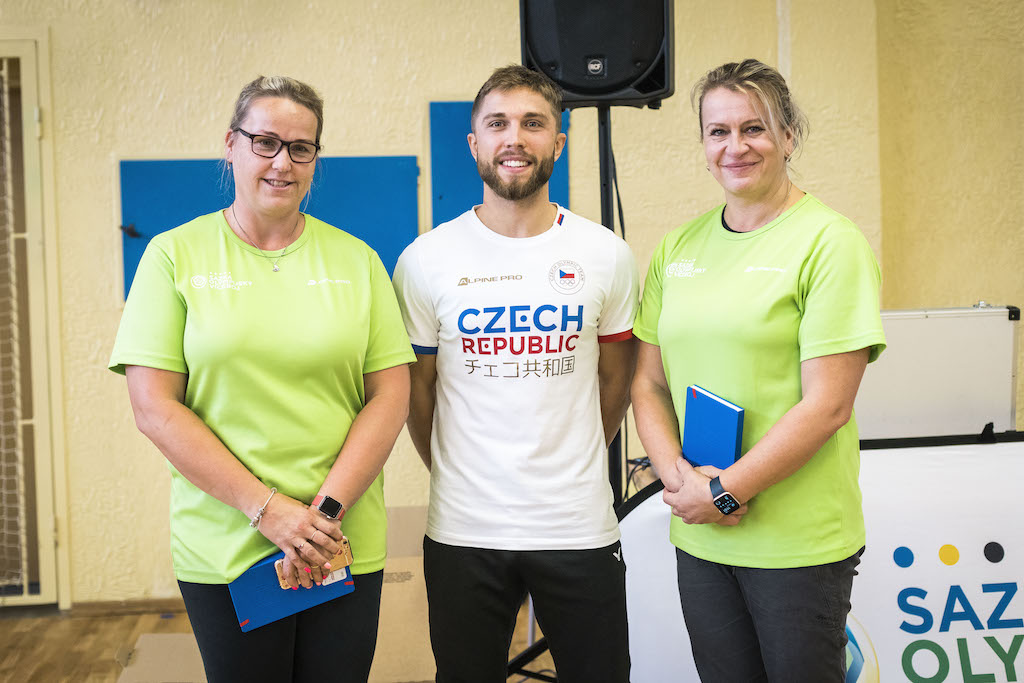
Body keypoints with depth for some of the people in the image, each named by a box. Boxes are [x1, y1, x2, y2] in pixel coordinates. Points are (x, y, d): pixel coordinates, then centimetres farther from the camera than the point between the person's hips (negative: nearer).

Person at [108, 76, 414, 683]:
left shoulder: (356, 260, 5)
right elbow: (154, 408, -7)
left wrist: (326, 510, -10)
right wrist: (268, 510, -13)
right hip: (222, 554, -1)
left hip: (347, 551, 2)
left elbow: (391, 395, 1)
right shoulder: (175, 256, -1)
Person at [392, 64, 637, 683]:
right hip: (463, 531, 0)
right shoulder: (426, 260, -2)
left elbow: (616, 382, 11)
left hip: (579, 528, 1)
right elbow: (417, 389, 7)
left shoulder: (606, 255, 1)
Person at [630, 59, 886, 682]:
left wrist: (725, 491, -14)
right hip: (699, 538, 5)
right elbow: (649, 382, 9)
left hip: (801, 541, -4)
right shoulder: (678, 248, 8)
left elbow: (827, 405, -14)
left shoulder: (830, 242, -8)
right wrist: (680, 478, -8)